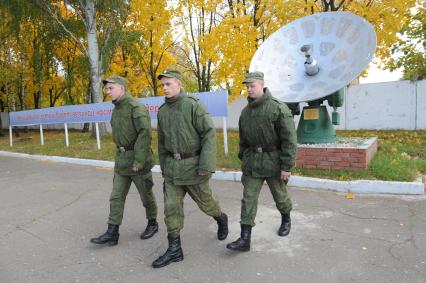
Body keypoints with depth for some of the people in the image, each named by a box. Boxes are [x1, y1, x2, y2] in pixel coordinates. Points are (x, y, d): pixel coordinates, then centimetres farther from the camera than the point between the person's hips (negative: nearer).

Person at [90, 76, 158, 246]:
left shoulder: (136, 107, -16)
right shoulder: (116, 109, 11)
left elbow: (145, 133, -25)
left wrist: (138, 160, -26)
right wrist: (120, 157, 16)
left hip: (138, 160, -7)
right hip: (121, 161, 8)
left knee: (146, 195, 9)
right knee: (116, 197, 5)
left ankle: (152, 223, 29)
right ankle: (112, 233, 10)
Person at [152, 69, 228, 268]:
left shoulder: (193, 105, -12)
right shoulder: (162, 111, 7)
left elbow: (209, 134, -17)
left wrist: (206, 165, -22)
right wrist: (163, 167, 17)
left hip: (193, 165, -5)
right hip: (172, 167, 5)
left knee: (205, 202, 12)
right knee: (171, 207, 3)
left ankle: (221, 219, 43)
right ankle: (174, 250, 14)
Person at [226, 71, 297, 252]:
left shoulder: (279, 108, -14)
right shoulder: (246, 111, 5)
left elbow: (289, 140, -16)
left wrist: (286, 166, -17)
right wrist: (243, 159, 18)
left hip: (273, 161, -4)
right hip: (252, 162, 5)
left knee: (280, 196, 15)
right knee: (248, 199, 0)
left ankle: (286, 220, 44)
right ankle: (245, 239, 4)